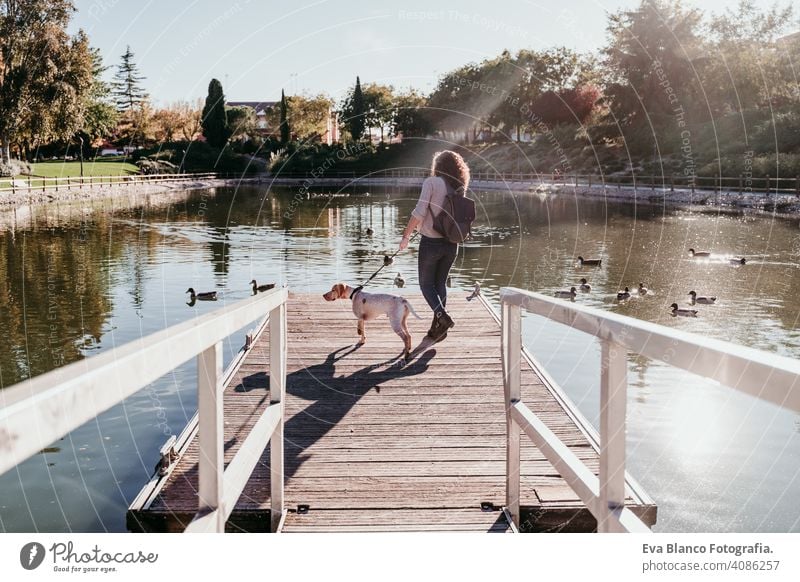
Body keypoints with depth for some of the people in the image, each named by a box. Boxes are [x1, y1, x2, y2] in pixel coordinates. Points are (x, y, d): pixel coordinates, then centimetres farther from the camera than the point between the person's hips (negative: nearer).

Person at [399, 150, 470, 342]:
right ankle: (438, 328, 16)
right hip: (451, 244, 5)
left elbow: (419, 212, -16)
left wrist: (406, 236, -10)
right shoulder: (459, 188, 6)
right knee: (440, 283, 16)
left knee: (426, 284, 7)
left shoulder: (432, 182, -10)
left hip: (431, 243, -5)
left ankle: (442, 315, -15)